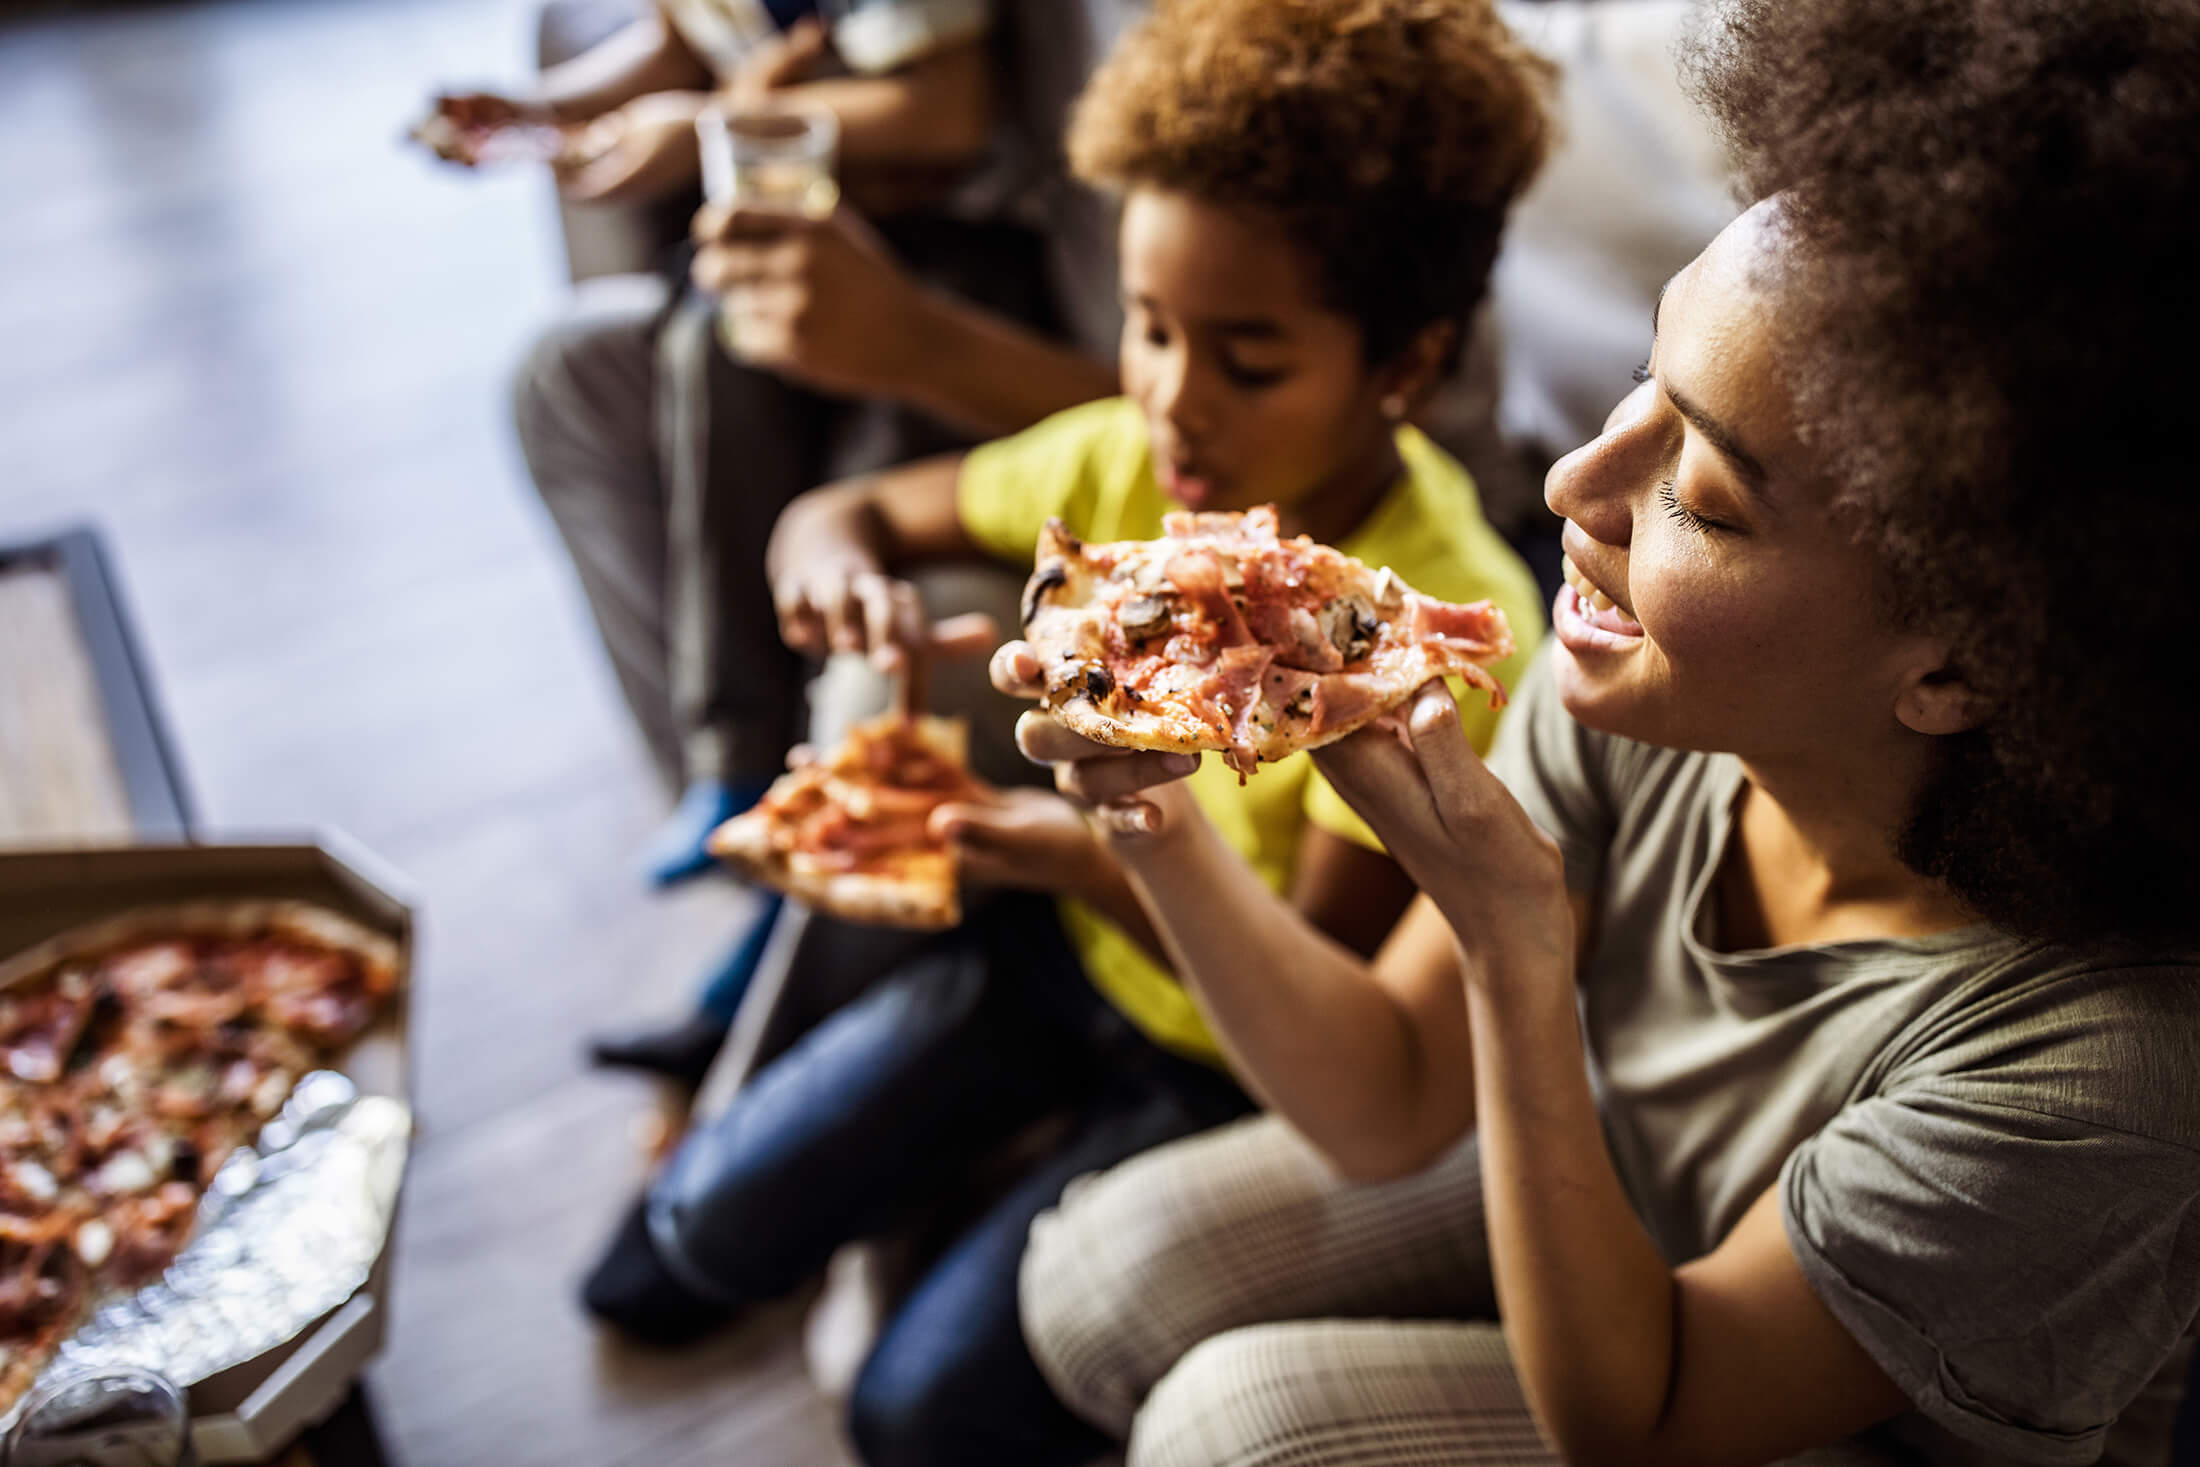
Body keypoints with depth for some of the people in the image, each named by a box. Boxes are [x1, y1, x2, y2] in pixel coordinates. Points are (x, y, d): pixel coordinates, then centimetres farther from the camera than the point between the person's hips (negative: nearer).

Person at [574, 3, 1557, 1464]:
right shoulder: (1130, 458, -15)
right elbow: (844, 511, -1)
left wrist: (1102, 866, -42)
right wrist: (841, 567, -26)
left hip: (1248, 1060, -4)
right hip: (1072, 944, 5)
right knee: (712, 1230, 2)